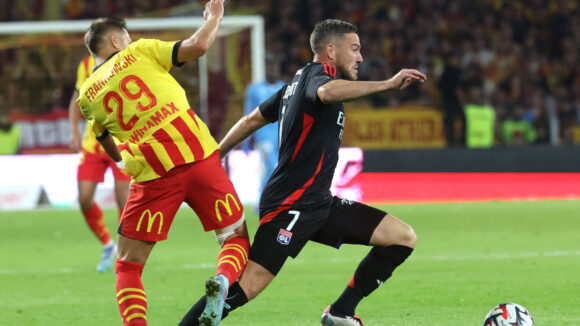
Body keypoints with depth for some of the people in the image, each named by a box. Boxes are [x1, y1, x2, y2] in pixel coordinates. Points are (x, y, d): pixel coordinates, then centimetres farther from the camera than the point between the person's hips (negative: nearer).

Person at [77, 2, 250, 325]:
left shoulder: (88, 95, 16)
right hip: (199, 155, -1)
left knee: (128, 266, 13)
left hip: (152, 175, 1)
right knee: (237, 238, 13)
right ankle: (223, 281, -20)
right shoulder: (139, 52, 9)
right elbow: (198, 46, 0)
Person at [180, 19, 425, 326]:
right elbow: (327, 92, -36)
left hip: (319, 203, 10)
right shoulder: (316, 73, -8)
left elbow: (252, 119, 27)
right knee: (248, 285, -19)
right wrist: (388, 84, -36)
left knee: (404, 238, 6)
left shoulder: (300, 81, 19)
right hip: (290, 204, -10)